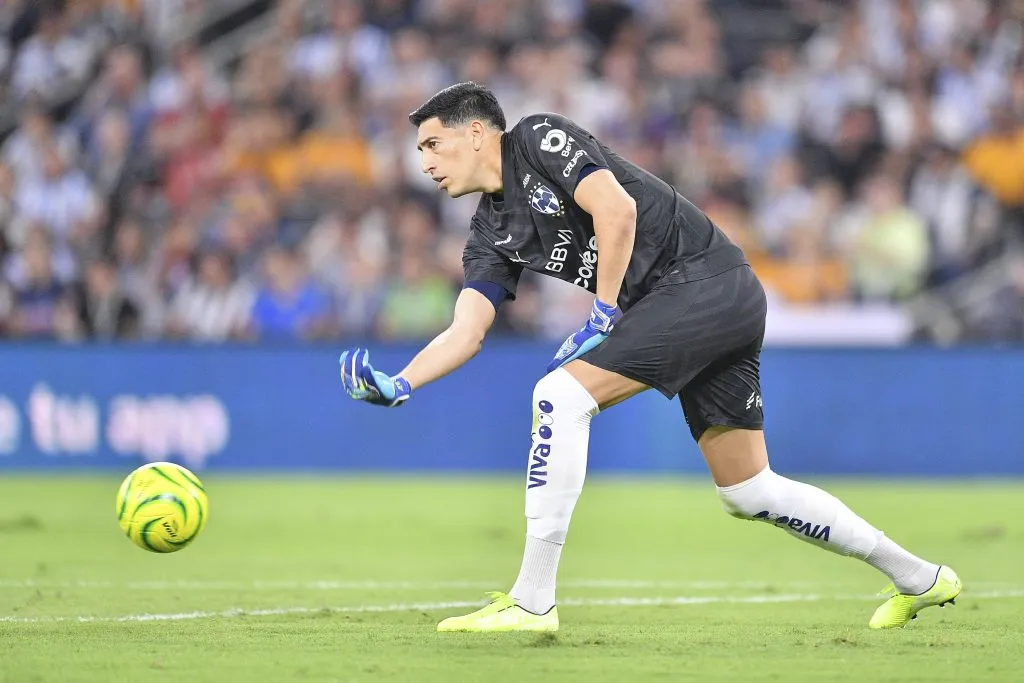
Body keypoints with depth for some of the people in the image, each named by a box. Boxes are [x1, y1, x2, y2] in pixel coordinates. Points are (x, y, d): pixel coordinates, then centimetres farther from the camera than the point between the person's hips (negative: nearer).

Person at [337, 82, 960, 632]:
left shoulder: (539, 138, -5)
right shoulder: (493, 232, 18)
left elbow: (617, 207, -17)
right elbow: (465, 333, 10)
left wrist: (603, 315, -13)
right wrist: (396, 384, -6)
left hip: (707, 281, -9)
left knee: (560, 395, -17)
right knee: (747, 490, 11)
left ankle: (532, 600, -17)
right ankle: (919, 579, 23)